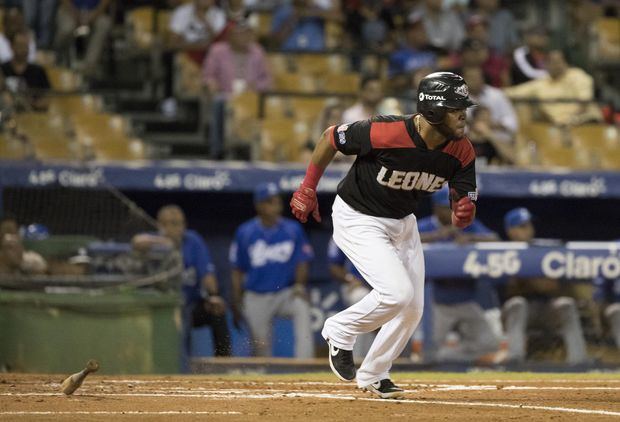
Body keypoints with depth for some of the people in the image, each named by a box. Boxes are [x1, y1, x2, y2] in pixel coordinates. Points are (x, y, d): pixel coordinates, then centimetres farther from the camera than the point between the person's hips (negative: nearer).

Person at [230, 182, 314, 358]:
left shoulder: (293, 229, 0)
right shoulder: (245, 233, 0)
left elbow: (302, 263, 3)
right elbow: (237, 271, 6)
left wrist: (299, 284, -17)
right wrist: (236, 305, 5)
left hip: (286, 293, -1)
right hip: (256, 297, 1)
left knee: (302, 307, -32)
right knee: (261, 348, 0)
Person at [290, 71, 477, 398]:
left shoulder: (461, 151, -16)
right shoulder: (386, 133, -32)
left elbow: (461, 219, -10)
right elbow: (331, 137, -15)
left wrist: (464, 212, -35)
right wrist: (307, 188, -7)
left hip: (403, 223, 7)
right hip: (357, 220, -7)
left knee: (413, 308, 8)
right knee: (397, 292, -22)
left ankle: (373, 375, 28)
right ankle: (340, 332, 4)